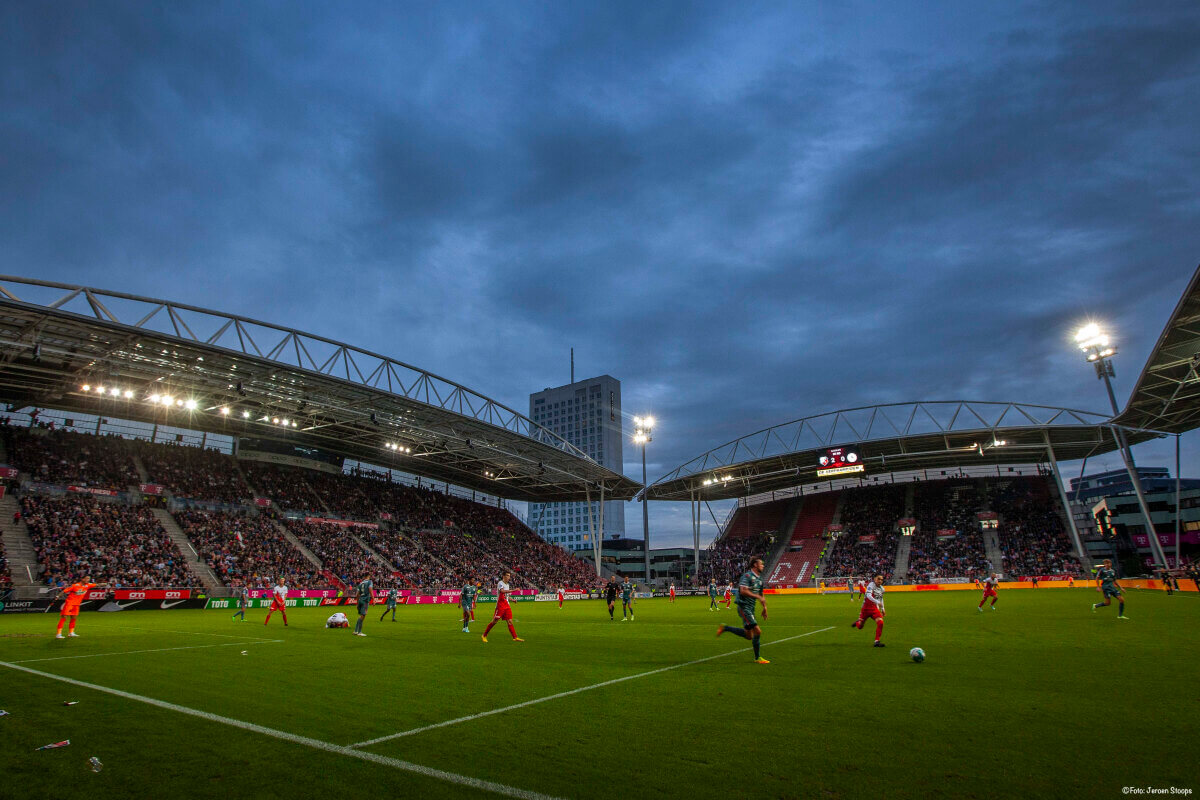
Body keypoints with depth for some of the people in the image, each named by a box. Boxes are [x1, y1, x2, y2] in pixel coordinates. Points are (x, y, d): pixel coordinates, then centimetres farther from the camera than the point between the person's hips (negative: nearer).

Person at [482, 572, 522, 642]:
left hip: (507, 606, 7)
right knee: (494, 621, -2)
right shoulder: (500, 583, -10)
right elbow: (502, 591, -31)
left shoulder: (507, 584, 16)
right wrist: (513, 590, -33)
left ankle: (515, 637, -2)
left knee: (510, 622, 1)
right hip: (500, 606, -7)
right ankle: (484, 635, 12)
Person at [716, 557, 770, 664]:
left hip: (750, 609, 10)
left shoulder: (759, 578, 14)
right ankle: (757, 658, 3)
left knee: (749, 635, 10)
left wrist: (764, 607, 17)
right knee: (757, 631, -13)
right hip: (744, 608, -10)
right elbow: (743, 591, -26)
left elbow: (760, 594, 26)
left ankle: (724, 628, 23)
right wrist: (758, 597, -26)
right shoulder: (747, 576, -15)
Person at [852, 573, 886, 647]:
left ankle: (877, 641, -9)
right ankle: (857, 622, 44)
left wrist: (882, 609, 21)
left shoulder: (882, 589, 7)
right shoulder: (871, 585, -14)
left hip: (874, 609, 5)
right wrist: (877, 602, -39)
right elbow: (868, 595, -28)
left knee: (880, 623, -20)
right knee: (859, 627, 6)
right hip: (866, 608, -5)